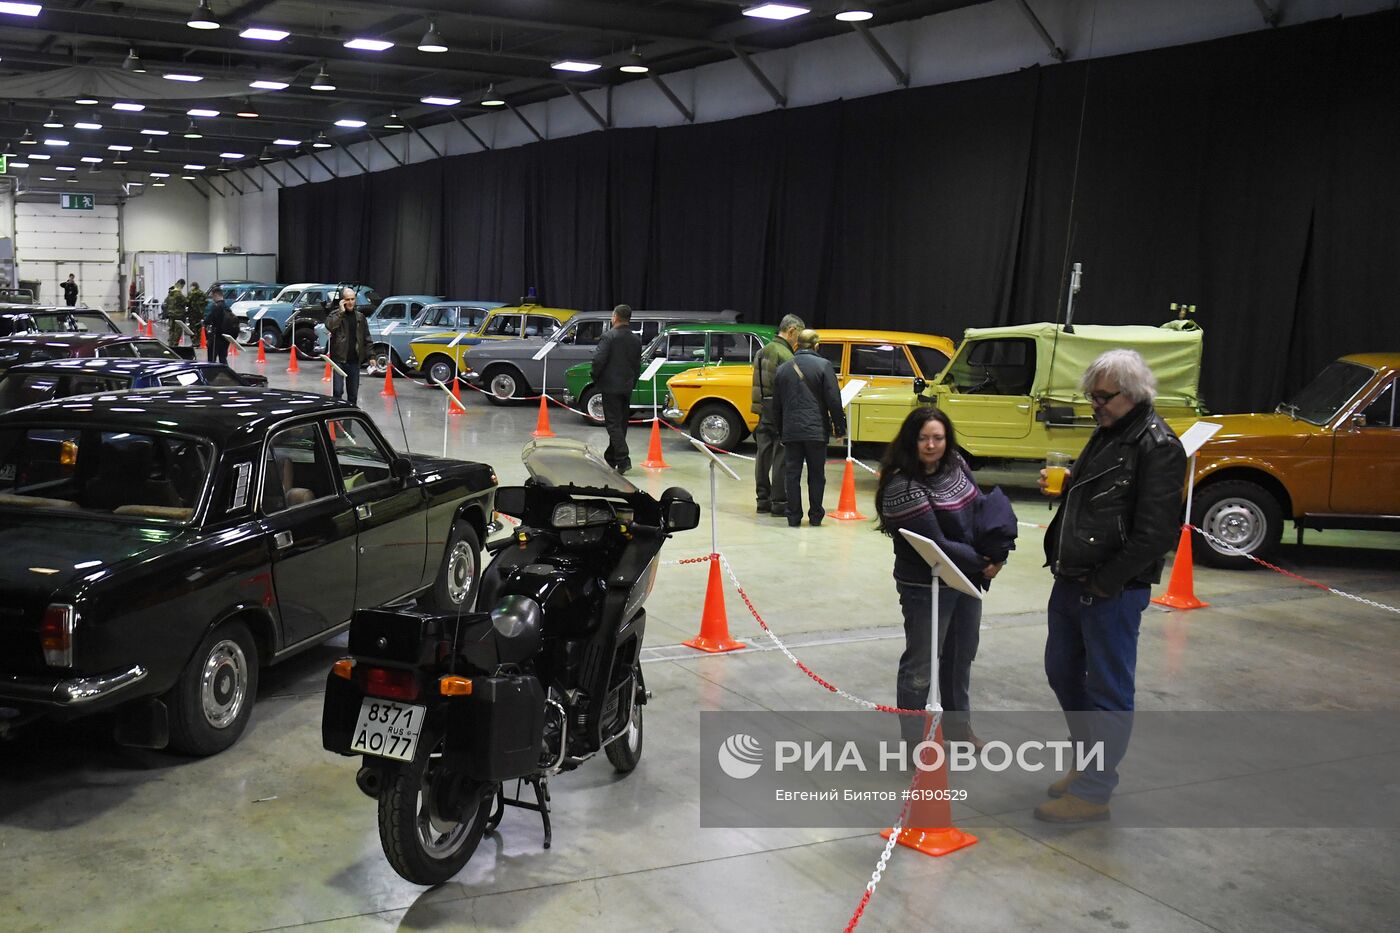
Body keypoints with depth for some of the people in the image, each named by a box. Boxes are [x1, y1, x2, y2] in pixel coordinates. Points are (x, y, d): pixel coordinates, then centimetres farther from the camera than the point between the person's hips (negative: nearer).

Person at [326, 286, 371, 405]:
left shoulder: (360, 316, 10)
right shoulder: (335, 314, -1)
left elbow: (367, 338, 13)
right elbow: (329, 326, -23)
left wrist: (370, 356, 6)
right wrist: (341, 312, -21)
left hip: (355, 360, 3)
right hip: (339, 358, -3)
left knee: (353, 393, 10)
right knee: (337, 390, -10)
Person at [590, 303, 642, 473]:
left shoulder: (608, 337, -13)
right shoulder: (636, 340, 7)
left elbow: (598, 360, -19)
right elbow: (638, 365, 11)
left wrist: (595, 379, -2)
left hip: (610, 387, -6)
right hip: (627, 387, 7)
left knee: (613, 424, -5)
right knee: (621, 423, 13)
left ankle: (623, 459, -15)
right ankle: (611, 457, 25)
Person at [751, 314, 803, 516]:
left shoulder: (763, 351, 11)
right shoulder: (785, 355, -16)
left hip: (763, 409, 9)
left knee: (763, 455, 11)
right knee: (781, 458, -3)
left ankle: (763, 499, 17)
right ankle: (779, 503, 1)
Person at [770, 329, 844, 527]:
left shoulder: (783, 369, 7)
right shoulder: (823, 365, -7)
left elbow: (776, 405, 13)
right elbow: (834, 400, -9)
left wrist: (780, 430, 21)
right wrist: (839, 426, 0)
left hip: (790, 431, 3)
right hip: (816, 430, -3)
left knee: (792, 474, 6)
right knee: (816, 475, 7)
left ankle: (794, 516, 5)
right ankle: (815, 516, 11)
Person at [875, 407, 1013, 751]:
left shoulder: (956, 465, -1)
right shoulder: (903, 487, -24)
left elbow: (982, 506, 8)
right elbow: (936, 545, -23)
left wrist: (995, 553, -9)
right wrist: (980, 563, -14)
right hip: (926, 589, -8)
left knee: (961, 656, 23)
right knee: (920, 665, 6)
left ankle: (957, 725, 43)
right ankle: (912, 741, 22)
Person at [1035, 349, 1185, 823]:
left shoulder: (1157, 446, -15)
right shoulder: (1107, 433, 14)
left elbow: (1155, 530, -21)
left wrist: (1104, 582, -19)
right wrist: (1063, 486, 7)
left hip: (1113, 591, -10)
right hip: (1071, 580, 10)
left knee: (1107, 689, 1)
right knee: (1063, 672, 19)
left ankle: (1093, 793, 11)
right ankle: (1087, 762, 37)